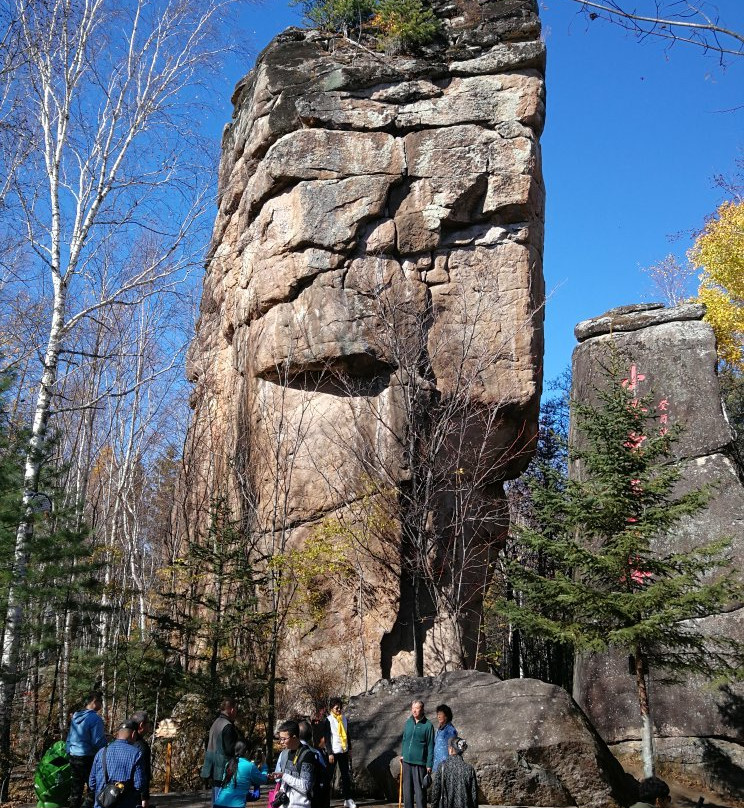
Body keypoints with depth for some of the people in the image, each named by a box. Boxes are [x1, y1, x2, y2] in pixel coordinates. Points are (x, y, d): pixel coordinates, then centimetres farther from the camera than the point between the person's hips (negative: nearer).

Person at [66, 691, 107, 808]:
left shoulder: (75, 717, 9)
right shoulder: (95, 718, -16)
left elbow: (69, 738, 15)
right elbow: (98, 742, -18)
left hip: (73, 758, 8)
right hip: (88, 758, -8)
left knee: (76, 788, 16)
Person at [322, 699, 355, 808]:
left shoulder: (344, 719, 8)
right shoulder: (328, 720, -9)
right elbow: (327, 738, -11)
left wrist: (349, 749, 12)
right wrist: (330, 753, -14)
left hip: (344, 751, 5)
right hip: (333, 752, -5)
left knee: (346, 775, 6)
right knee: (329, 776, 1)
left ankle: (347, 799, 10)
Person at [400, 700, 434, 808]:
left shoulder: (427, 725, -5)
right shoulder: (408, 723, 9)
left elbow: (430, 746, -5)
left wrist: (429, 764, -7)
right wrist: (402, 754, 12)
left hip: (419, 763, -5)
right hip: (406, 761, 5)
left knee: (420, 790, -3)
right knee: (407, 789, 11)